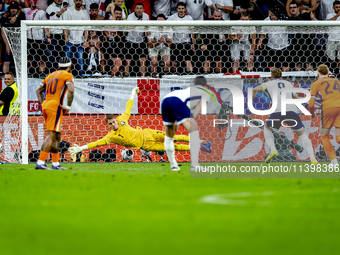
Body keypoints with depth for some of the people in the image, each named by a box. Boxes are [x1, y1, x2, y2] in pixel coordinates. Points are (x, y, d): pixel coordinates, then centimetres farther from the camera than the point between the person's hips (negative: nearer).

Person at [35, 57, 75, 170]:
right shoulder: (67, 75, 0)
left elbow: (38, 90, 23)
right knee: (51, 136, -11)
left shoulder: (51, 75, 21)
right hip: (55, 107, -8)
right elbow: (71, 90, -17)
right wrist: (68, 106, -10)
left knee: (56, 136, 15)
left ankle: (55, 164, 15)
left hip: (45, 106, 8)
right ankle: (40, 162, -21)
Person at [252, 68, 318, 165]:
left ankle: (273, 150, 3)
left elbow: (255, 89, 5)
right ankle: (312, 158, -1)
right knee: (302, 134, 18)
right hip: (292, 111, 2)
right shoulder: (288, 84, 28)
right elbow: (296, 98, 37)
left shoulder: (269, 84, 21)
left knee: (267, 129, 28)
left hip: (277, 112, -2)